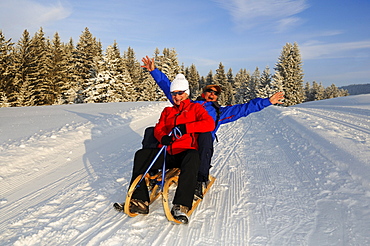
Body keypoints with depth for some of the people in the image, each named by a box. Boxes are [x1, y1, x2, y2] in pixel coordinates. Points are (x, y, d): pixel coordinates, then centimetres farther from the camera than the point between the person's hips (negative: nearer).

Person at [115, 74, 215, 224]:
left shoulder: (195, 108, 13)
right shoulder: (167, 111, 27)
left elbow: (210, 124, -6)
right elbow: (158, 128, 15)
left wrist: (186, 127, -19)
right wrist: (162, 137, -11)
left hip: (186, 152, -4)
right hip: (167, 153, 5)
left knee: (192, 157, -39)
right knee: (141, 155, -17)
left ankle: (180, 206, -42)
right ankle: (140, 201, -19)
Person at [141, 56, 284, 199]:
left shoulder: (219, 112, 33)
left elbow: (245, 108, 32)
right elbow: (168, 87, 35)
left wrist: (267, 101, 27)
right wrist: (154, 71, 31)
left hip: (200, 142, -1)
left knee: (205, 135, -38)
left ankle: (201, 181, -37)